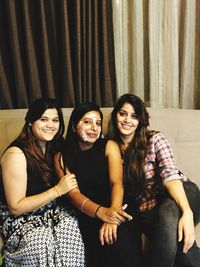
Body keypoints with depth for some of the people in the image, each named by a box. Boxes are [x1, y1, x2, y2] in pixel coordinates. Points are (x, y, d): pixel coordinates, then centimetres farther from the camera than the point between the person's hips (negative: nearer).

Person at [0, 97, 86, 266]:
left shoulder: (54, 148, 4)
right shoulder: (16, 154, -16)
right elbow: (15, 208, -17)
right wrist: (58, 190, -20)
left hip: (51, 212, 5)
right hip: (20, 220, -5)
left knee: (70, 224, -26)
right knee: (41, 240, -34)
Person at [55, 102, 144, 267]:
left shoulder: (109, 146, 2)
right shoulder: (62, 157, 2)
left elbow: (116, 183, -11)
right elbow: (73, 193, -10)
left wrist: (112, 214, -32)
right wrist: (101, 212, -29)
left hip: (114, 209, 0)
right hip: (86, 216, 0)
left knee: (114, 233, -31)